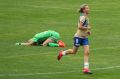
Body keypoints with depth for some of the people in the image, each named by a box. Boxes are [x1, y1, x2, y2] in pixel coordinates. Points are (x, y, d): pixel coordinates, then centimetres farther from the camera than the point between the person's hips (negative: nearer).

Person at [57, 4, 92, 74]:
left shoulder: (86, 17, 10)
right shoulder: (83, 17, -17)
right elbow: (80, 27, -27)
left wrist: (88, 31, 10)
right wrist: (88, 28, -17)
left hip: (85, 37, 7)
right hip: (79, 37, -7)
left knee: (87, 52, -7)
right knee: (74, 52, 8)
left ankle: (86, 68, -9)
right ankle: (62, 53, 36)